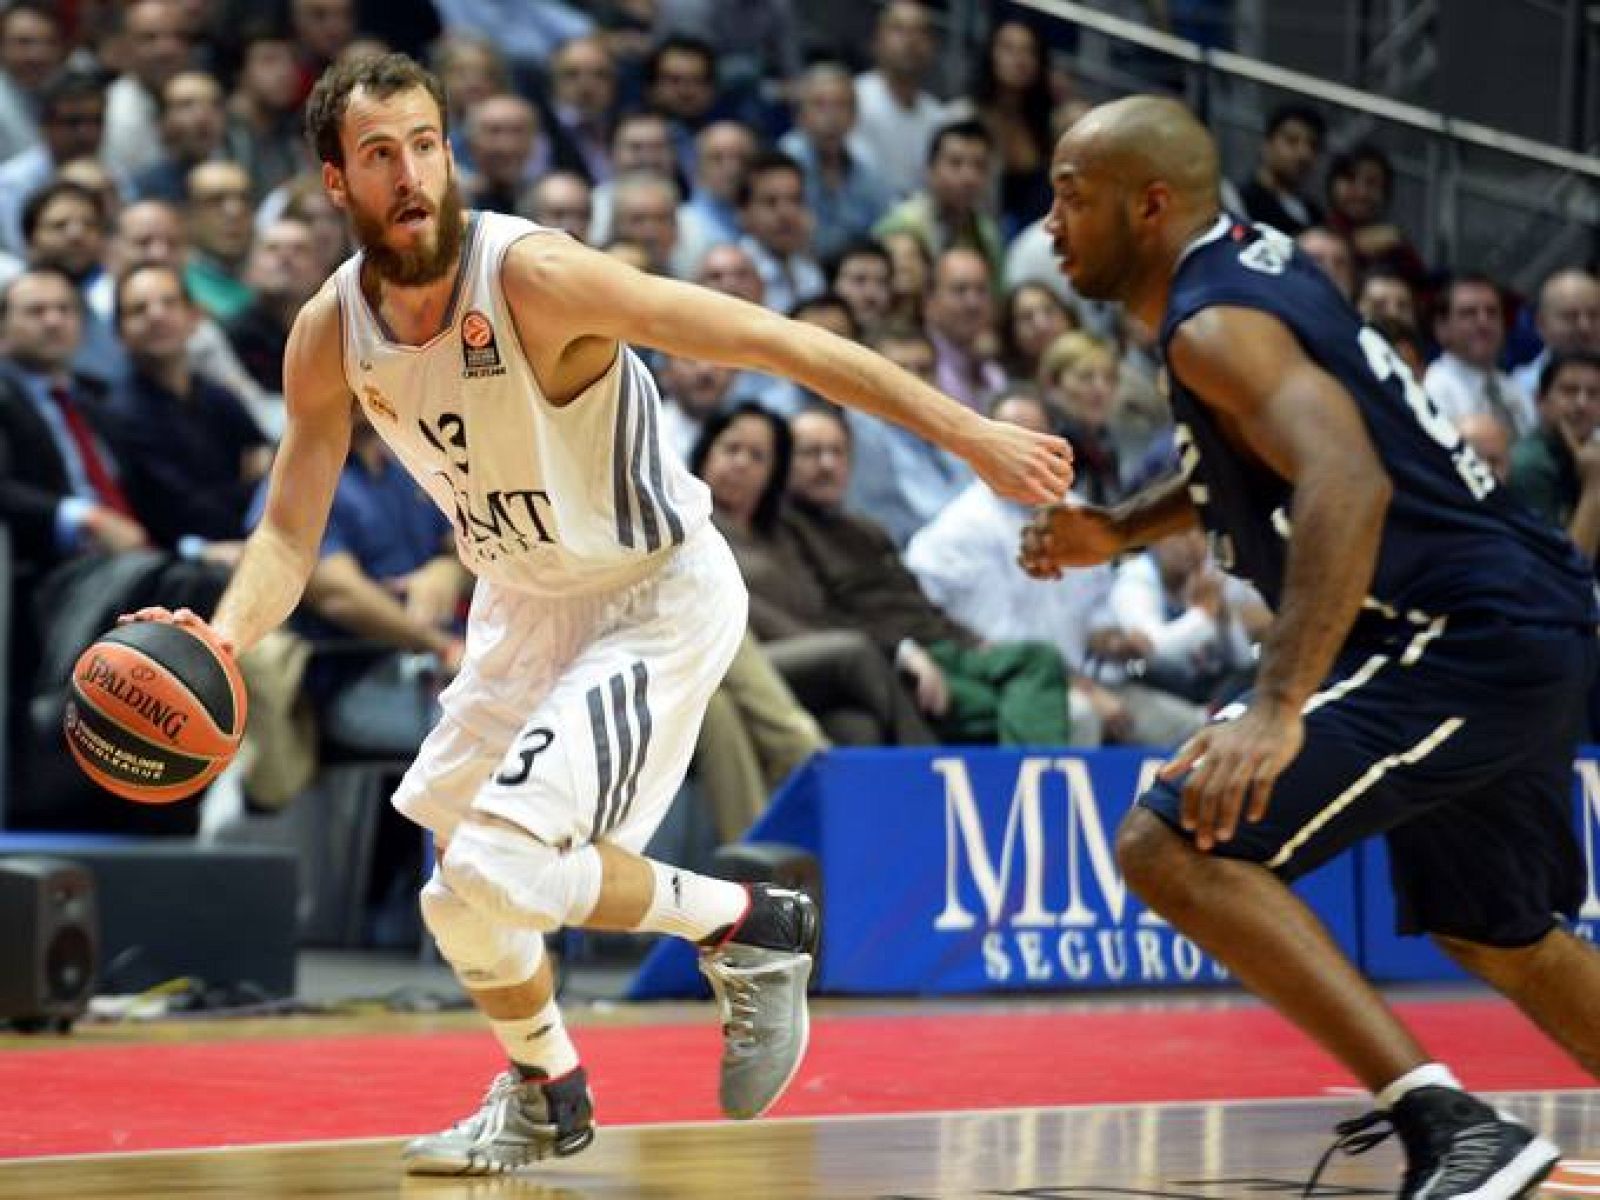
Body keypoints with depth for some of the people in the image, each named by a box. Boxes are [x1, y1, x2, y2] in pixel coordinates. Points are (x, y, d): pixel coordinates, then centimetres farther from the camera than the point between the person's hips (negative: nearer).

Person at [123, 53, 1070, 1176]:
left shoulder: (532, 275, -29)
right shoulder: (330, 334, -10)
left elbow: (771, 339, -28)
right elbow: (290, 531, -4)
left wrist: (972, 435, -29)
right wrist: (225, 637, -27)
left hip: (660, 597, -7)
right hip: (525, 598, 7)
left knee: (499, 868, -20)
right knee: (466, 861, 18)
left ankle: (744, 927, 3)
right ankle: (543, 1095, 41)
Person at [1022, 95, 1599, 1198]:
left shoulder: (1215, 321, -15)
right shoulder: (1256, 264, 14)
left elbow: (1347, 483, -31)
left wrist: (1278, 708, -39)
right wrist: (1118, 531, 20)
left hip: (1468, 639, -10)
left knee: (1176, 846, -17)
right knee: (1496, 934, 28)